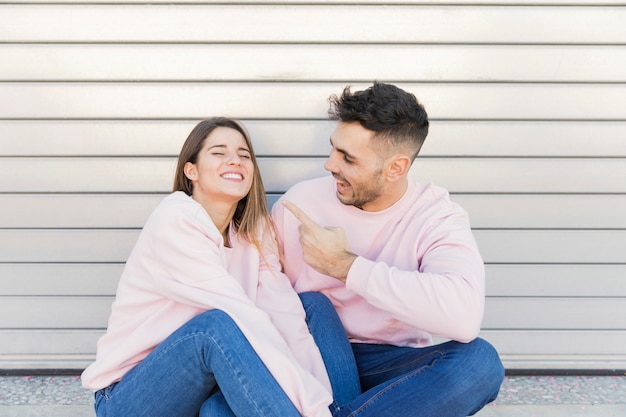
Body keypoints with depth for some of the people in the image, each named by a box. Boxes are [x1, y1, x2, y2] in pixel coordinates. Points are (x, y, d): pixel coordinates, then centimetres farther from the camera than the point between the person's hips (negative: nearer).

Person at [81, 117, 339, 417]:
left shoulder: (256, 229, 0)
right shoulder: (174, 221, -19)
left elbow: (287, 316, -12)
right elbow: (239, 318, -29)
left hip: (210, 392, 4)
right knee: (219, 326, -32)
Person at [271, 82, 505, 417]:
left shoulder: (437, 217, -13)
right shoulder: (299, 203, -6)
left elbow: (464, 315, -33)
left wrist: (344, 265, -29)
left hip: (390, 365, 0)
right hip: (312, 357, 1)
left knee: (479, 361, -28)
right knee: (311, 303, -29)